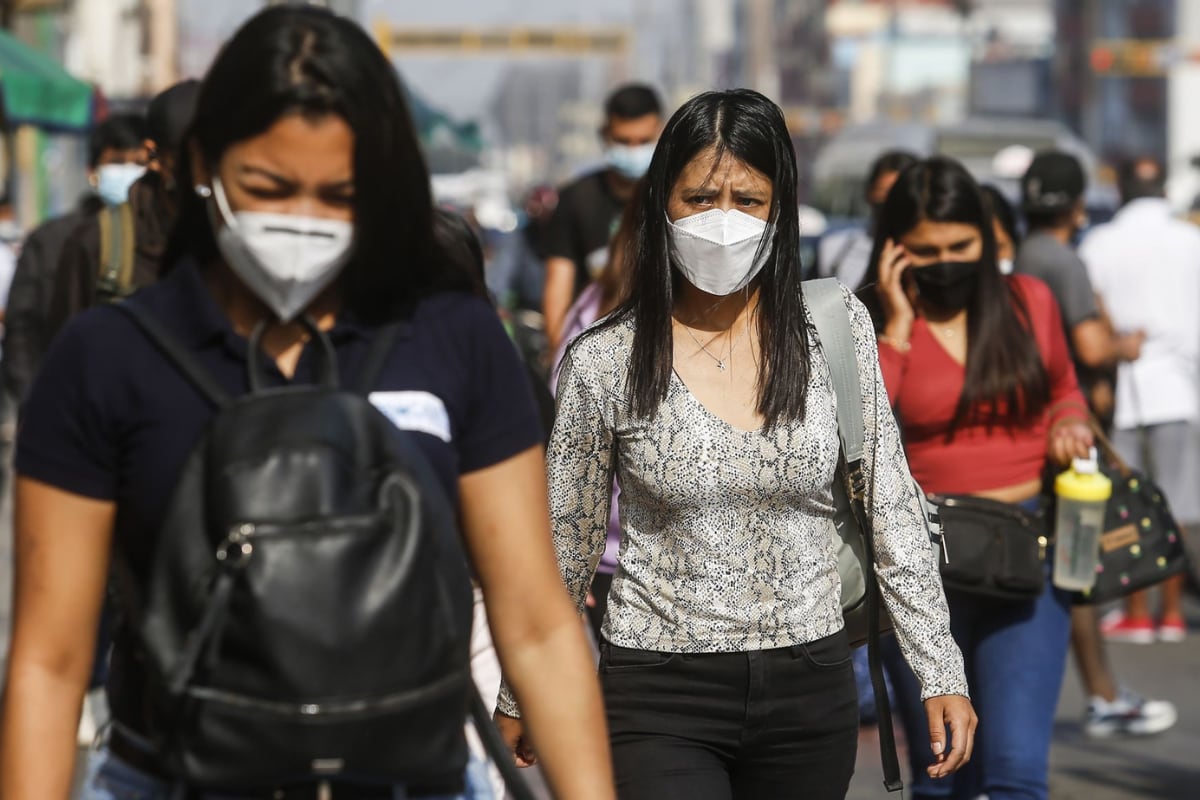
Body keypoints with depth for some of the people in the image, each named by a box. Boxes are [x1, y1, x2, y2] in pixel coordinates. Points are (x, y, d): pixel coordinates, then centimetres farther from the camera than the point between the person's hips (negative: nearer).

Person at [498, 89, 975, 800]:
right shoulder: (605, 362, -4)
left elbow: (891, 512, 4)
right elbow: (564, 545, 7)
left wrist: (942, 673, 1)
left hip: (811, 688, 2)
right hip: (661, 697, -2)